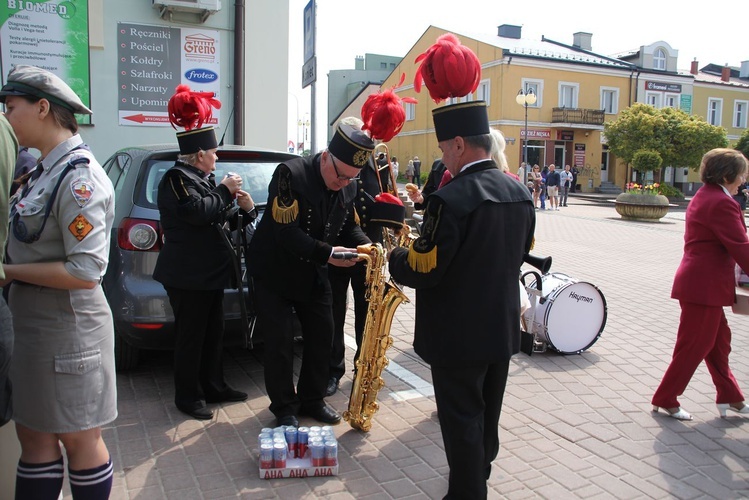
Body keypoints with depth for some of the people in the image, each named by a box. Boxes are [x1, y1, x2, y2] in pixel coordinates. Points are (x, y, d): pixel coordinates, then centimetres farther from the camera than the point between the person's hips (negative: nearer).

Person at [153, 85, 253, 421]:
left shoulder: (202, 178, 17)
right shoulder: (176, 178, -12)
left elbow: (222, 219, 20)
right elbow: (197, 211, -28)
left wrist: (244, 210, 1)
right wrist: (225, 191, -16)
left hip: (209, 272, 10)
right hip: (187, 276, -9)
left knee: (213, 332, 15)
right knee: (191, 337, 0)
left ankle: (213, 386, 27)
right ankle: (188, 396, 13)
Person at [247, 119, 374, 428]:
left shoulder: (348, 188, -4)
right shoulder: (290, 174, -24)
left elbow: (348, 225, 8)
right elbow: (286, 231, -29)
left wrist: (364, 244, -14)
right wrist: (327, 252, -33)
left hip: (313, 275, 6)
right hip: (275, 273, -6)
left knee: (322, 336, 9)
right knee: (280, 343, -1)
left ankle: (312, 400, 27)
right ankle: (284, 408, 18)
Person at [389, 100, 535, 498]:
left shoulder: (450, 199, -24)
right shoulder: (520, 193, 1)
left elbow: (422, 271, -22)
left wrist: (395, 256, -3)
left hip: (460, 335, -8)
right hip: (504, 328, 8)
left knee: (461, 420, 8)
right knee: (487, 413, 24)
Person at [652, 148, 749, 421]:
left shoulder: (703, 196, 14)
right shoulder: (721, 203, -19)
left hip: (698, 281, 10)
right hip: (705, 285, -10)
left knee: (718, 339, 19)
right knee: (694, 345, 2)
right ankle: (665, 400, 13)